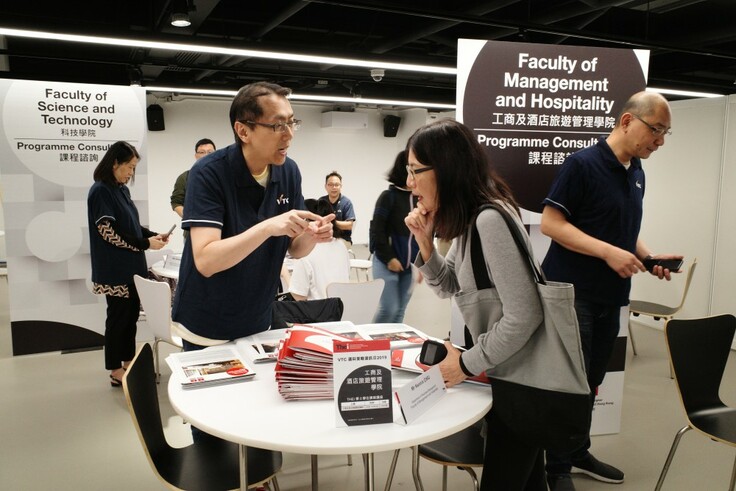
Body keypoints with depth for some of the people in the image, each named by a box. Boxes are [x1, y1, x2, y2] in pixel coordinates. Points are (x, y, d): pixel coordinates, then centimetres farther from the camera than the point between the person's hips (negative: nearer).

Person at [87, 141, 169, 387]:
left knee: (132, 312, 14)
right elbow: (109, 232, -20)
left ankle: (128, 362, 28)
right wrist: (145, 244, -17)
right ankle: (116, 371, 15)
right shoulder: (100, 191, -15)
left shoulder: (122, 190, 9)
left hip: (131, 266, 8)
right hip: (115, 269, -8)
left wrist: (153, 235, 0)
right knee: (118, 316, 2)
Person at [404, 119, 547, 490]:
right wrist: (425, 241, -6)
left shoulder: (489, 219, -27)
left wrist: (466, 365, -19)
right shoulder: (469, 219, 3)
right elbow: (448, 288, 10)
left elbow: (524, 316, -30)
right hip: (505, 370, 9)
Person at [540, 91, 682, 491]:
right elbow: (550, 223, -17)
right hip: (570, 293, -7)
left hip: (610, 297, 8)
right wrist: (608, 252, -23)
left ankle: (577, 452, 33)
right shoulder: (582, 164, -13)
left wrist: (648, 256, 3)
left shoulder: (637, 173, 12)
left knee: (590, 383, 16)